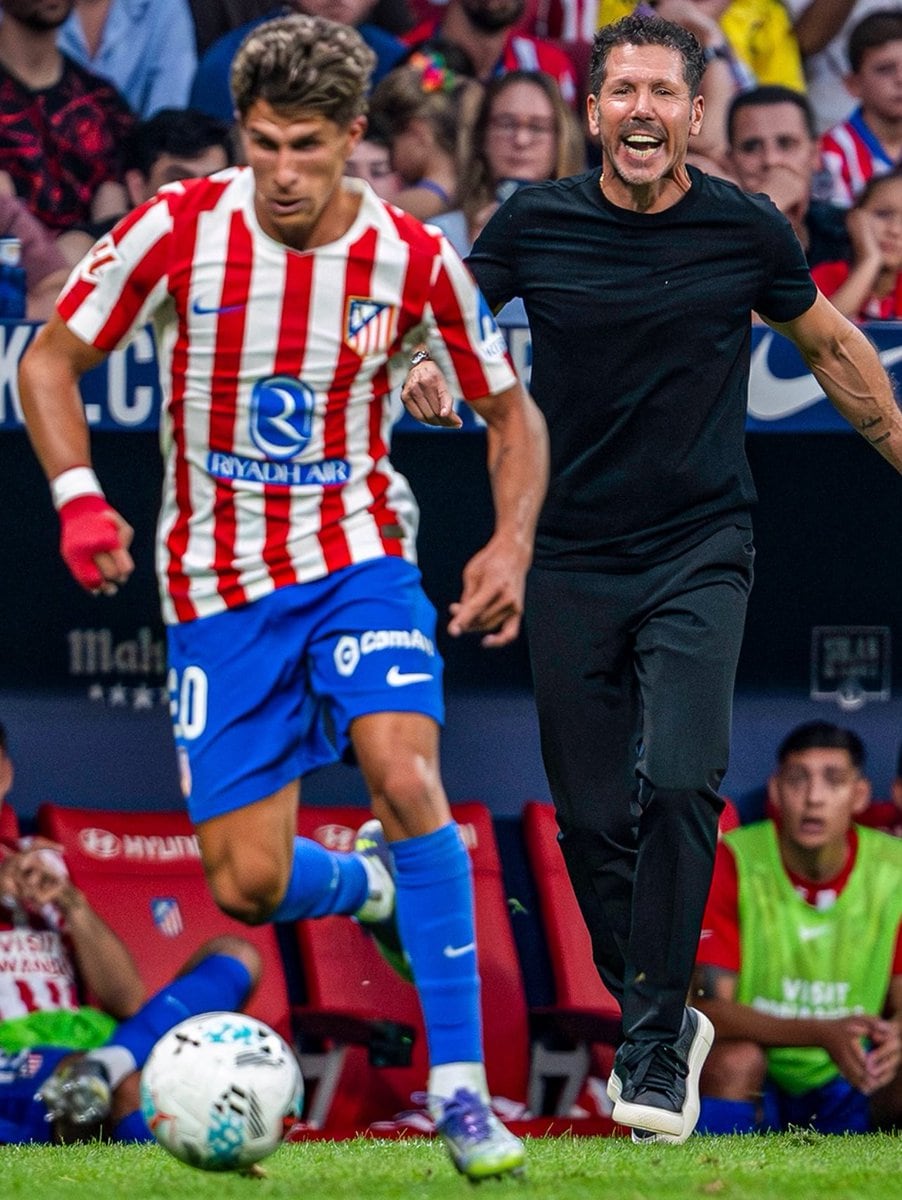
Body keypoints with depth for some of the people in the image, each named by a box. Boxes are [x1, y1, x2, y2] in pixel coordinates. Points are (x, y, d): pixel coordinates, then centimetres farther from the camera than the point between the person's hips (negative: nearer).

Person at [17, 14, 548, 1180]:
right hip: (218, 585, 1)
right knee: (248, 884, -4)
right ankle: (372, 886, 34)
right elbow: (51, 359, 1)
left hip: (358, 557, -1)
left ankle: (460, 1084, -21)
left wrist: (511, 545, -9)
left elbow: (509, 410, 7)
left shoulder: (411, 259, -7)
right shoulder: (179, 229, -10)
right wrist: (78, 497, -15)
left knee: (404, 771, -28)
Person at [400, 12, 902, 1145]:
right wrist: (422, 364, -17)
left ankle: (652, 1045, -13)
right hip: (571, 562, 2)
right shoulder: (534, 224, -3)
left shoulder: (745, 230, -2)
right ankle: (658, 1015, 22)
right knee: (592, 817, 2)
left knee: (678, 782, -19)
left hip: (700, 553, -2)